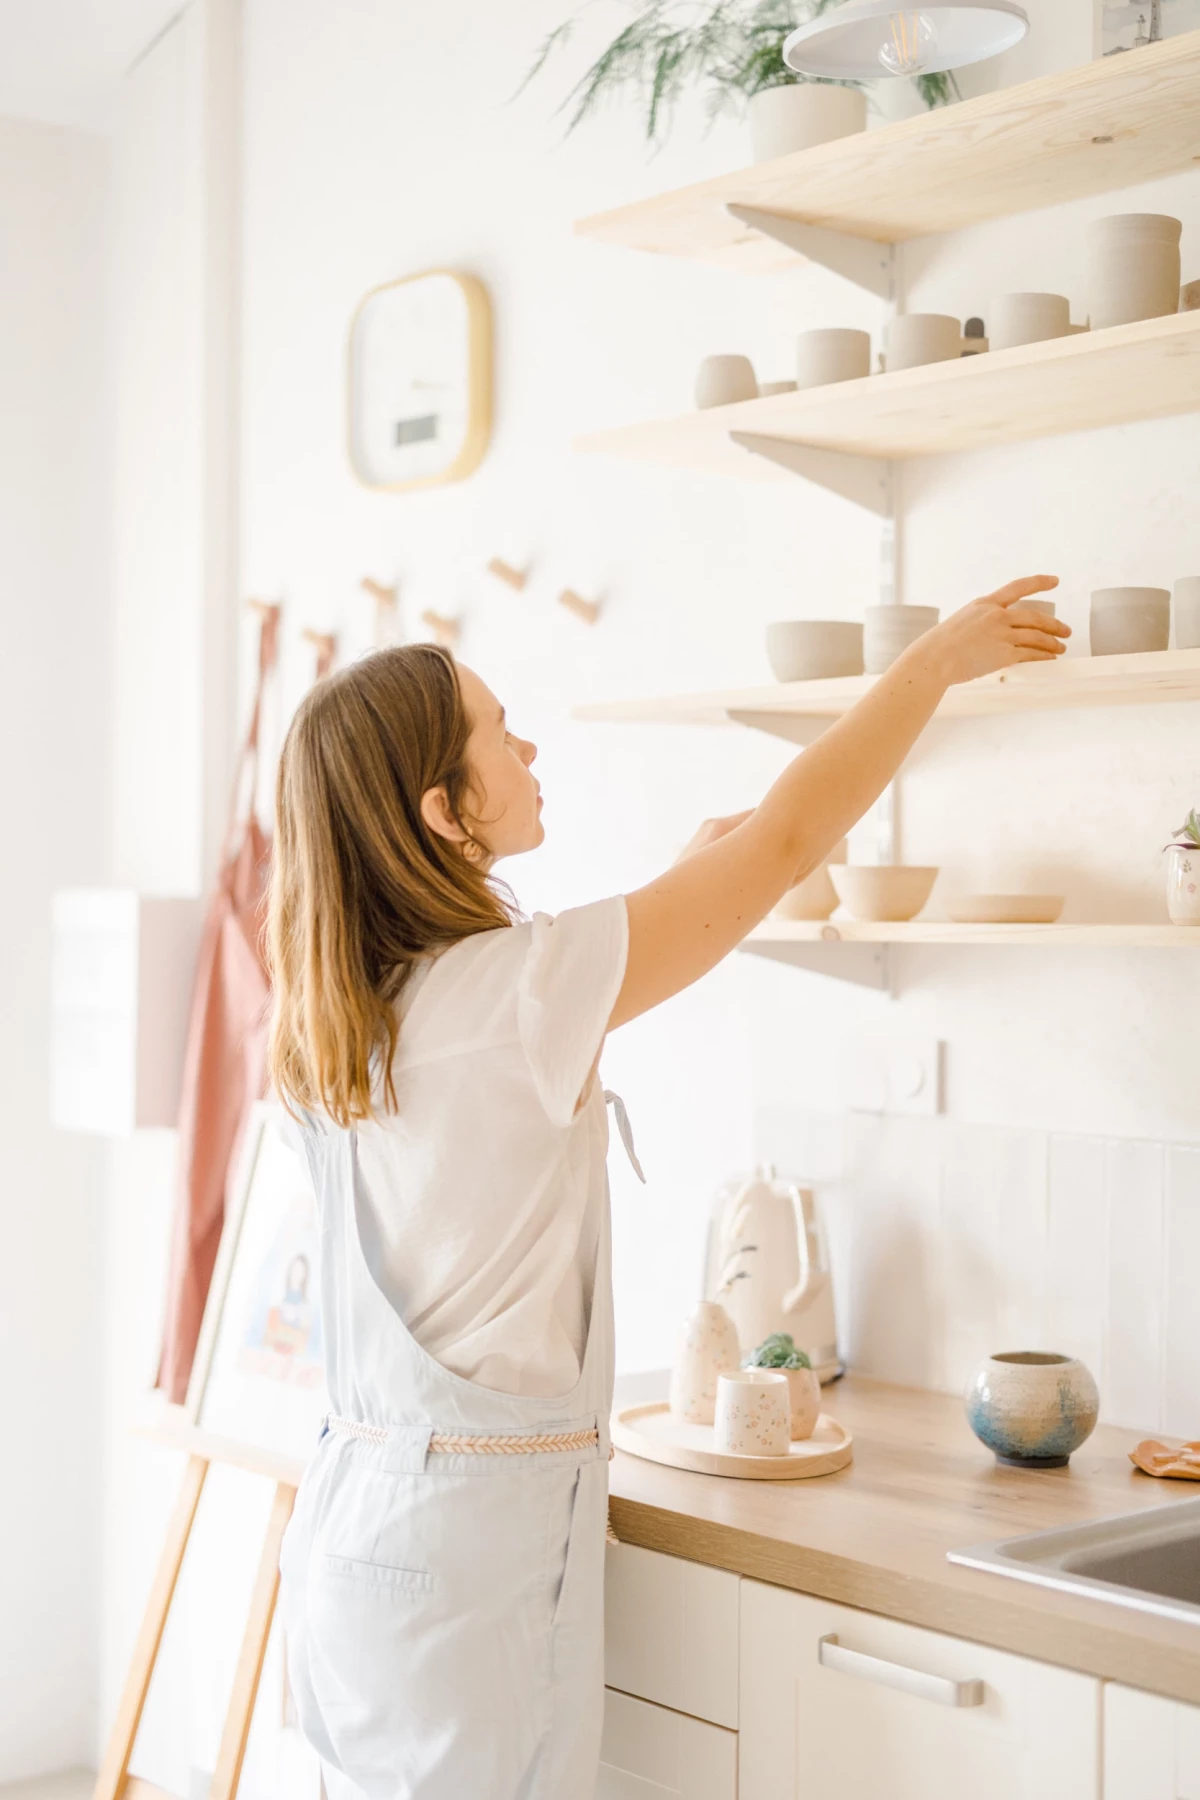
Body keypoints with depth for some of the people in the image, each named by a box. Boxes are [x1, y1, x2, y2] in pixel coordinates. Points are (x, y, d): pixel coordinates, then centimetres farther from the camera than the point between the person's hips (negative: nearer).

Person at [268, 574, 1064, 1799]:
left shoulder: (336, 1014, 4)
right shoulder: (511, 985, -19)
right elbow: (786, 838, -12)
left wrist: (688, 877, 27)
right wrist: (939, 659, 1)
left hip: (363, 1499, 8)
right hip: (470, 1527, -8)